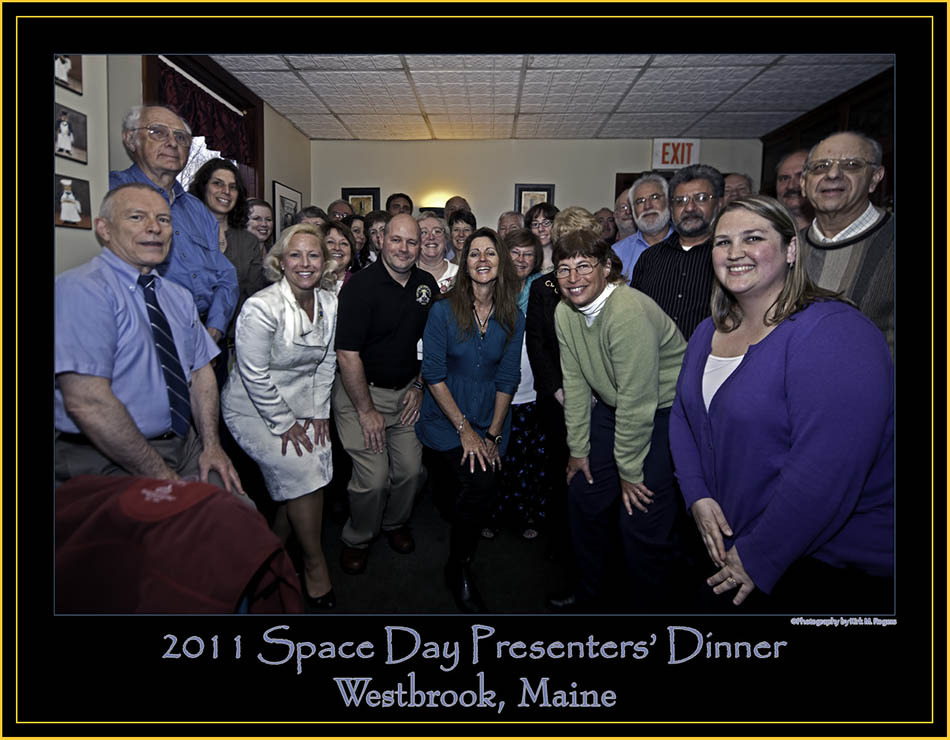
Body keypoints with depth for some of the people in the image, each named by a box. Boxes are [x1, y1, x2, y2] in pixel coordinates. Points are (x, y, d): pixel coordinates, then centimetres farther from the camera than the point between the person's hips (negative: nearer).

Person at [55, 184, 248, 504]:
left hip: (186, 447, 7)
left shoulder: (179, 297, 15)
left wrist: (211, 446, -1)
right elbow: (87, 402, -21)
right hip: (109, 460, -7)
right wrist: (159, 475, -18)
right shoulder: (81, 289, -13)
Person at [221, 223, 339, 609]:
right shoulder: (261, 307, -22)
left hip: (301, 404, 6)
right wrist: (283, 424, -14)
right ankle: (314, 566, 7)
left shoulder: (330, 303, -2)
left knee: (309, 474, -4)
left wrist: (318, 412, 1)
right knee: (303, 472, -13)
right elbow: (255, 375, -20)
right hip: (255, 409, -6)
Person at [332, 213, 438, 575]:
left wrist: (419, 386, 6)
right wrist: (366, 410, -15)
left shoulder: (427, 284, 3)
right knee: (374, 478, -7)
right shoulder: (361, 285, -16)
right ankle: (357, 538, 22)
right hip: (361, 390, -5)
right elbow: (347, 354, -17)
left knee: (411, 470, 6)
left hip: (407, 391, 5)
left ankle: (395, 523, 36)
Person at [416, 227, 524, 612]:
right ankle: (459, 570, 6)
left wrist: (493, 434, -6)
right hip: (446, 420, -3)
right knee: (480, 483, -20)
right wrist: (465, 429, -14)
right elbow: (433, 375, -10)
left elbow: (506, 380, 1)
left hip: (489, 424, 3)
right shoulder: (443, 311, -9)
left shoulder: (513, 319, 0)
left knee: (476, 490, -3)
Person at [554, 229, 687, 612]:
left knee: (644, 522, -9)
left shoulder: (630, 312, -29)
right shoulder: (565, 312, -4)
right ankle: (592, 593, 33)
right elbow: (575, 383, 2)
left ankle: (651, 605, 17)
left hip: (664, 410, -7)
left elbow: (637, 401, -25)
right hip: (612, 406, 7)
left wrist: (630, 470, -16)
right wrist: (578, 447, 3)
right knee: (584, 496, 11)